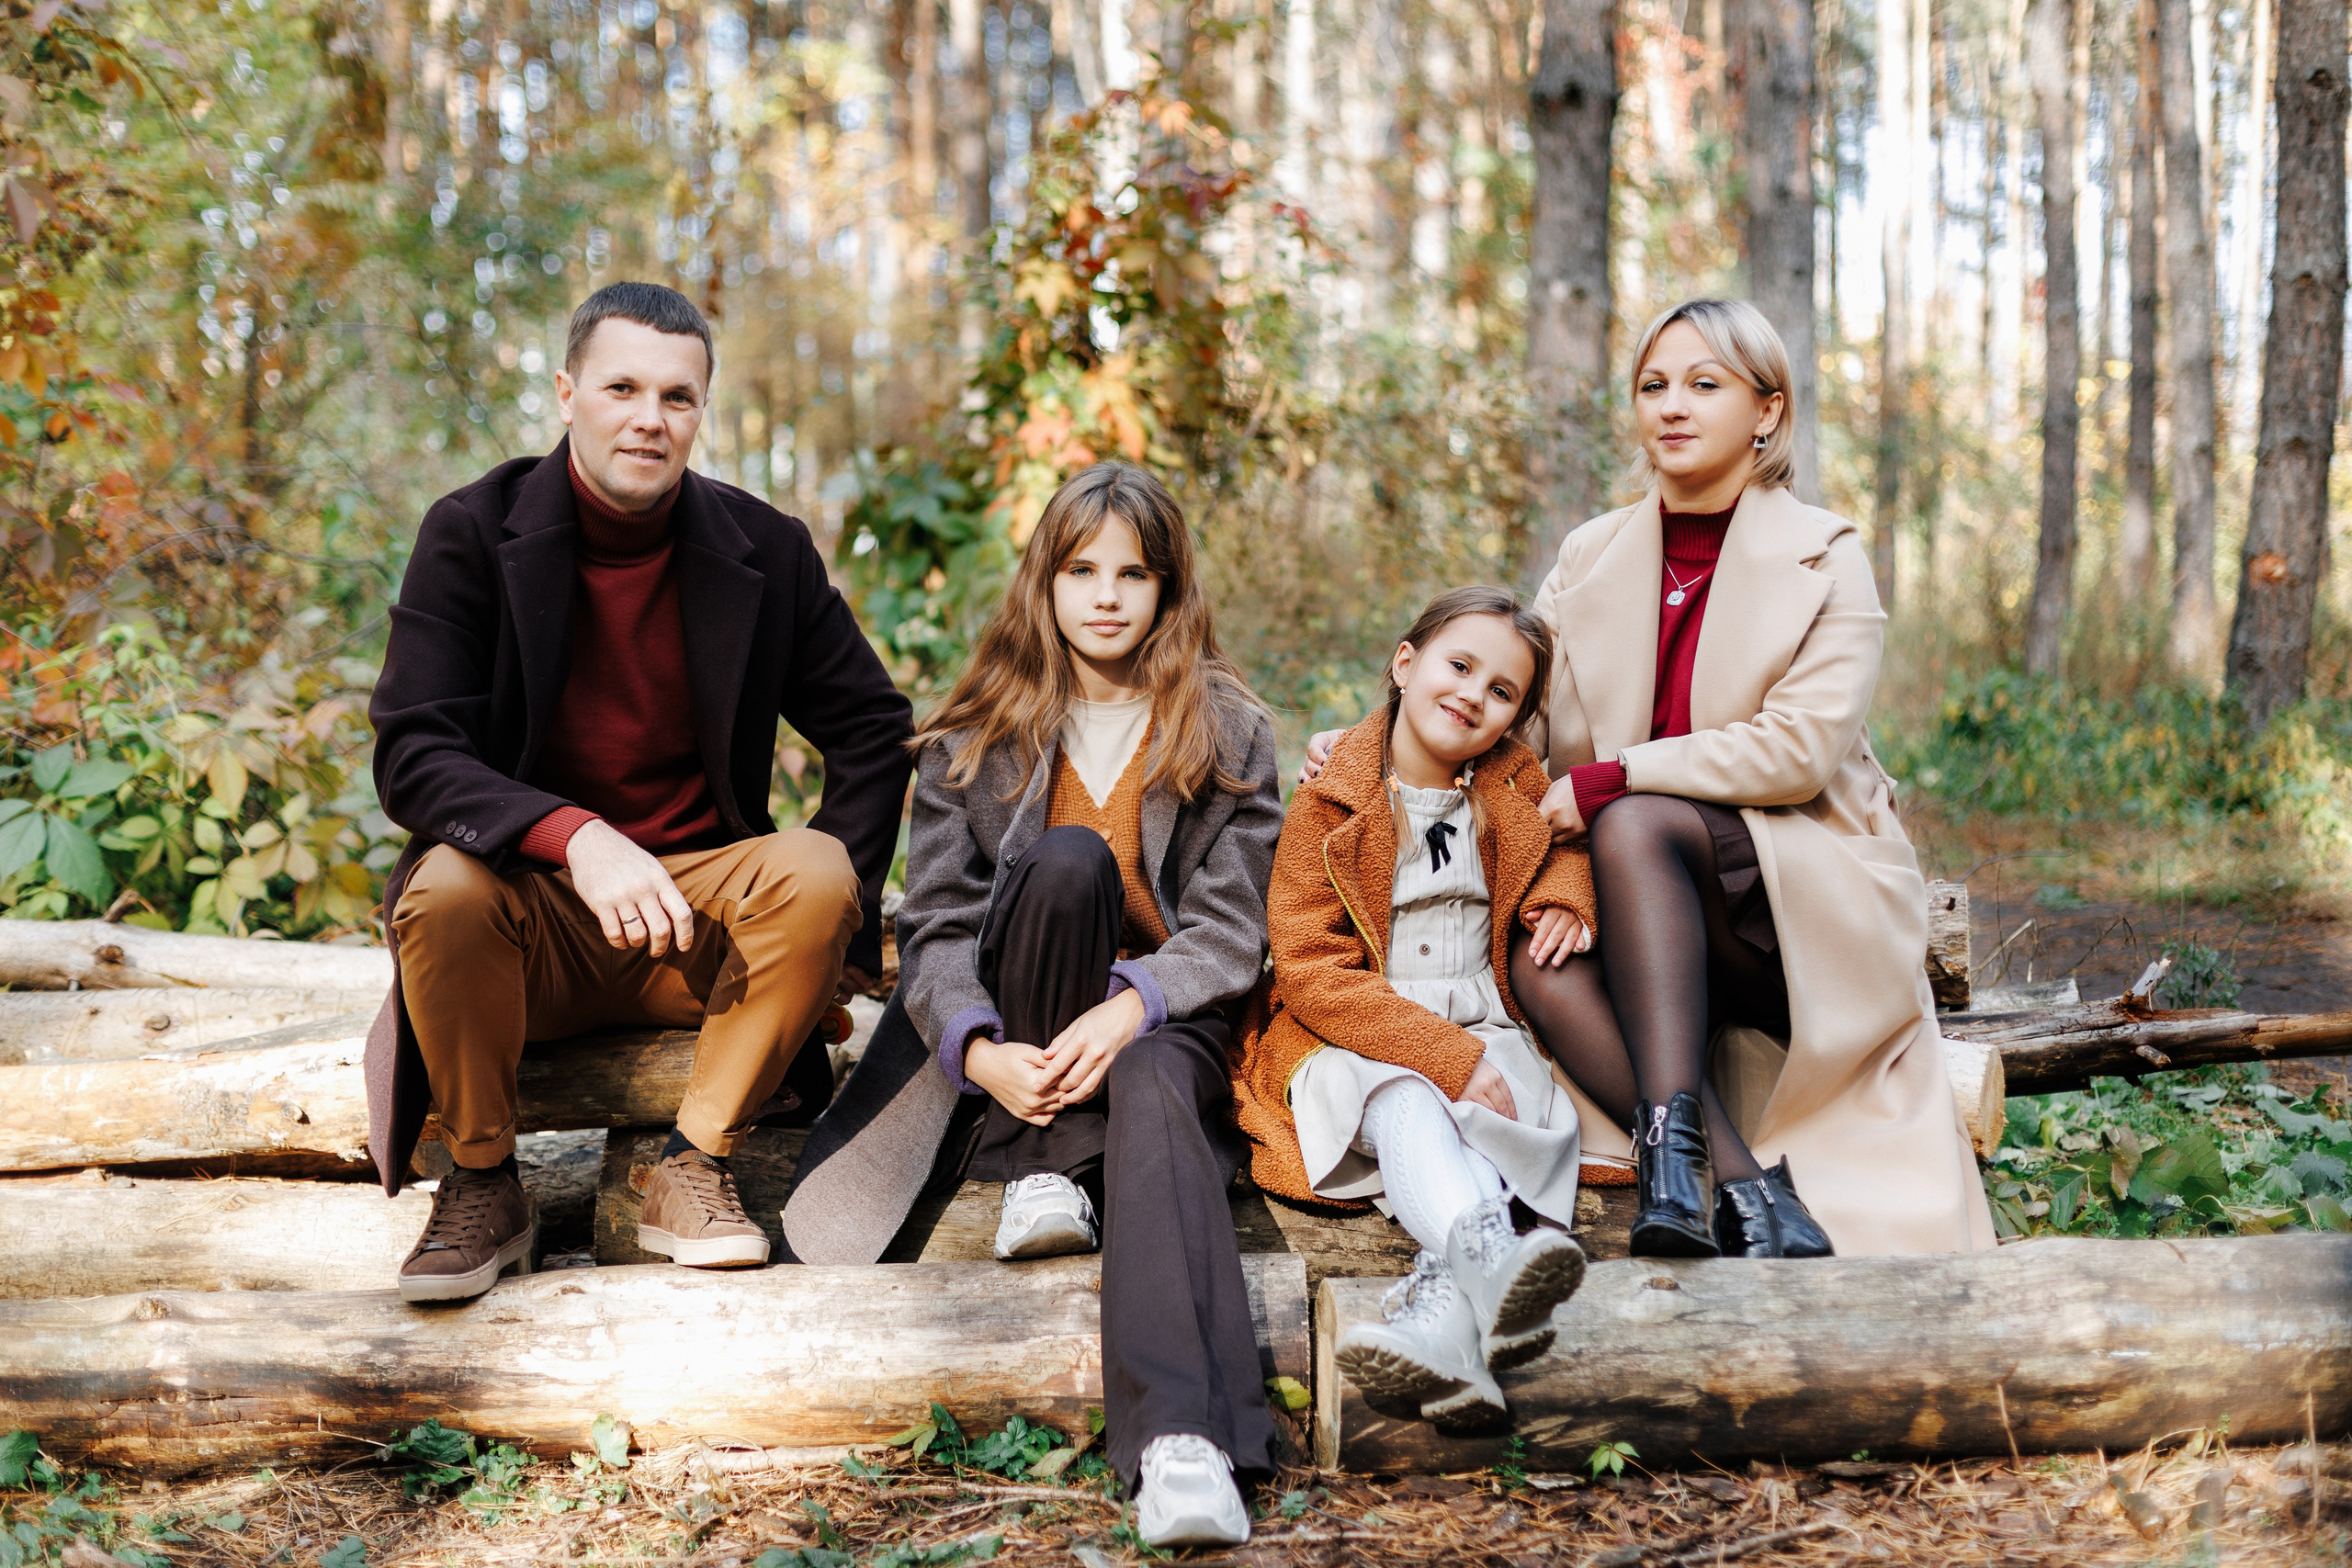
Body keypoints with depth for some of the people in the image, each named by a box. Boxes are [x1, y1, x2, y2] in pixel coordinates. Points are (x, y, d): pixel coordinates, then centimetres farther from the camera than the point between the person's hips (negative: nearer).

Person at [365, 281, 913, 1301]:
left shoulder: (764, 549, 1)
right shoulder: (472, 535, -5)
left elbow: (876, 734, 7)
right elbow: (411, 756, -15)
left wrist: (829, 912, -8)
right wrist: (575, 836, -33)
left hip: (700, 898, 2)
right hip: (528, 918, -1)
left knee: (816, 872, -27)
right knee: (444, 889, -33)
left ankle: (695, 1169, -11)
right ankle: (481, 1183, -9)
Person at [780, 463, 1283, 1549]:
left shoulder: (1230, 735, 6)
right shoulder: (977, 736, 7)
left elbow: (1230, 927, -3)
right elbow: (935, 924, -1)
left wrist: (1128, 1009, -23)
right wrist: (979, 1051, -21)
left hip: (1167, 1019, -1)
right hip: (1021, 1035, 1)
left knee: (1153, 1085, -38)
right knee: (1066, 860, -28)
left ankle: (1183, 1442, -58)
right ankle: (1045, 1166, -21)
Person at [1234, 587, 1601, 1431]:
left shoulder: (1516, 791, 10)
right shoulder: (1327, 804, -4)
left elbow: (1569, 833, 34)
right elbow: (1312, 974, -11)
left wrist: (1566, 887, 6)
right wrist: (1445, 1056, -23)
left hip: (1484, 1038, 4)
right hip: (1353, 1045, -3)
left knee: (1509, 1105, -32)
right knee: (1403, 1102, -38)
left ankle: (1438, 1303, -58)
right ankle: (1491, 1258, -67)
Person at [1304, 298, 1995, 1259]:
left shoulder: (1823, 558, -2)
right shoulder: (1592, 558, 11)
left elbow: (1799, 749, -14)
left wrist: (1612, 780, -18)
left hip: (1814, 911, -4)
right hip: (1652, 910, 4)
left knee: (1637, 824, -32)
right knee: (1543, 964, -29)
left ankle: (1670, 1143, -40)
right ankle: (1751, 1188, -36)